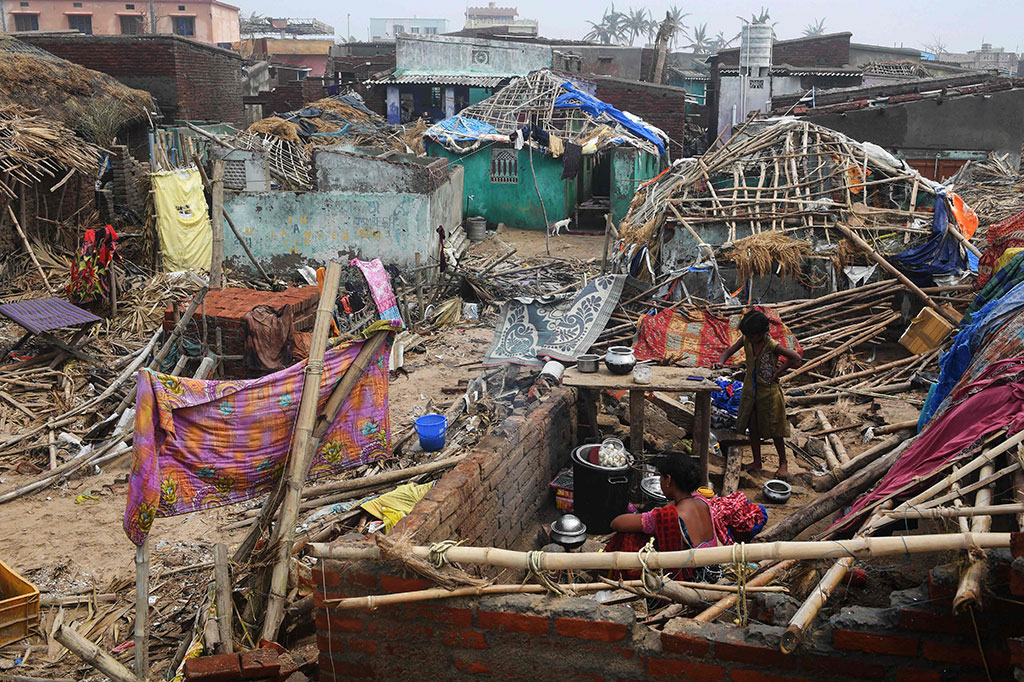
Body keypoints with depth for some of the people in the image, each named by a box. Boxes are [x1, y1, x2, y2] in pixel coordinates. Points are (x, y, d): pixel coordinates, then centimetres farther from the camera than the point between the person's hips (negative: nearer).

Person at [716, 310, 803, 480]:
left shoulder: (772, 346, -22)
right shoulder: (746, 340, -8)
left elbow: (797, 359, -18)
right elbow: (728, 352, -2)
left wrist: (779, 371, -15)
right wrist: (721, 362, -22)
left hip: (769, 392, -5)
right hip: (750, 390, 5)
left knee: (775, 431, 8)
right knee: (752, 428, 13)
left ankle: (783, 464, 26)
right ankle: (757, 462, 30)